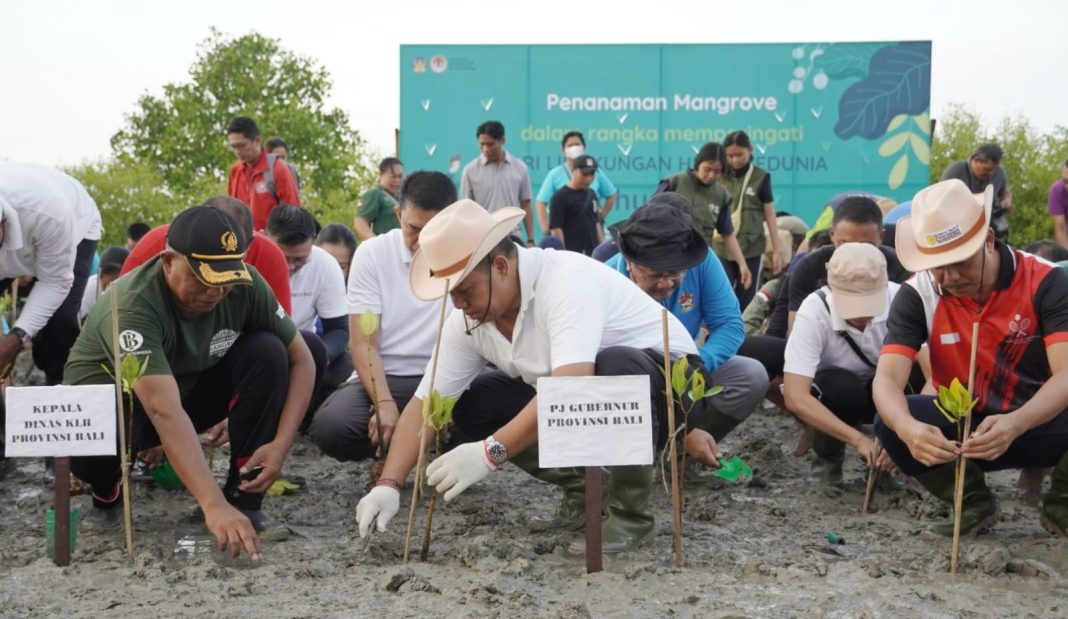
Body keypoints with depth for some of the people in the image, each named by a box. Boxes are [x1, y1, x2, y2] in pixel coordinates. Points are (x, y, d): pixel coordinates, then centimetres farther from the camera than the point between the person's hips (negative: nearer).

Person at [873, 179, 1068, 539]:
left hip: (1038, 424, -1)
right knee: (890, 425, -28)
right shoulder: (917, 295, -14)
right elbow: (888, 377, -24)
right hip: (963, 426, 1)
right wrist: (907, 427, -48)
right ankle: (974, 502, -2)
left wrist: (1014, 425, -47)